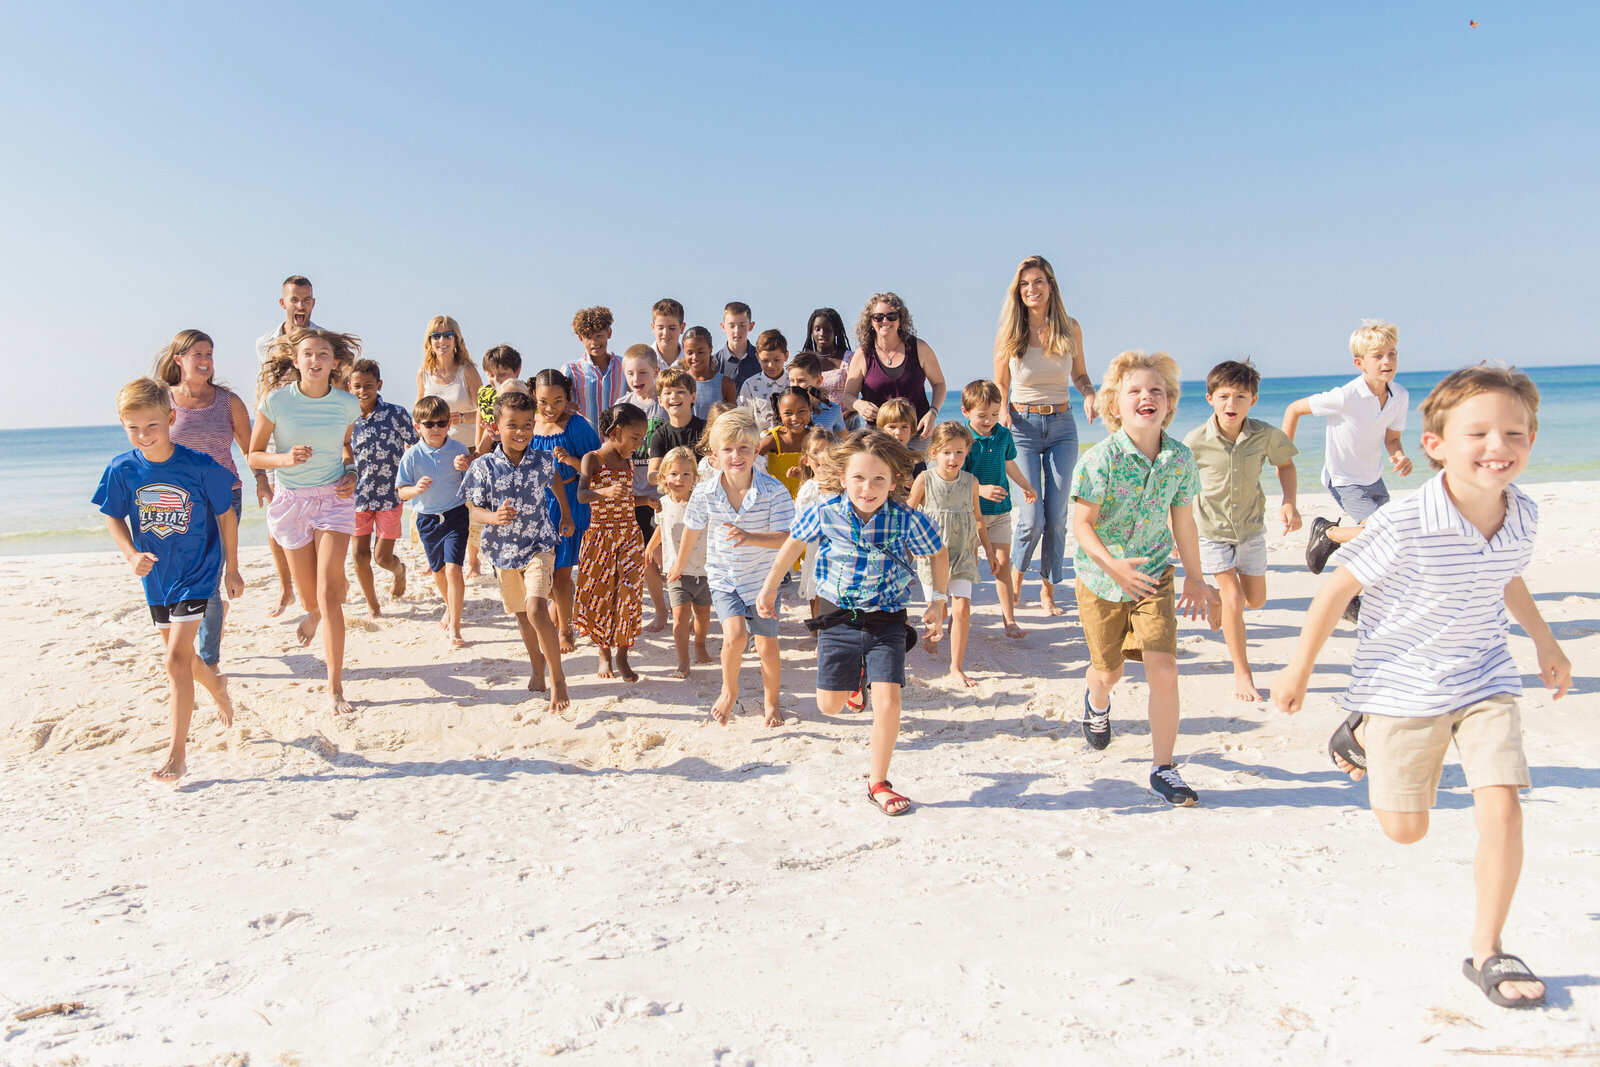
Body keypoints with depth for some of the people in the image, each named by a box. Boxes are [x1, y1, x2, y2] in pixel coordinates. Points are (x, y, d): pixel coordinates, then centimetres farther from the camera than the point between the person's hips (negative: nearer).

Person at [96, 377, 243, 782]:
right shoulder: (122, 470, -9)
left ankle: (177, 753, -5)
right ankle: (217, 686, 53)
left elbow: (226, 516, -6)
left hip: (197, 572, -5)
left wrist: (232, 569, -1)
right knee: (179, 655, 19)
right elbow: (113, 518, 4)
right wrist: (132, 555, -14)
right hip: (156, 575, 5)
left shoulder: (199, 467, -18)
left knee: (176, 658, -13)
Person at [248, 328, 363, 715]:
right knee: (310, 598, 10)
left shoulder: (348, 405, -4)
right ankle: (314, 613, 51)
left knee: (328, 593, -12)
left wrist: (350, 473, -2)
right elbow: (254, 455, -2)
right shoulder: (276, 400, -9)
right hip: (291, 500, 1)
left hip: (333, 498, 0)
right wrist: (284, 458, -22)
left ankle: (335, 687, -7)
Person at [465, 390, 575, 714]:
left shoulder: (544, 461, -8)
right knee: (521, 614, 16)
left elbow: (555, 480, 16)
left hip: (539, 545, -2)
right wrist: (494, 517, -26)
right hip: (504, 550, 2)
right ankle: (537, 667, 40)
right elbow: (473, 507, -5)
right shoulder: (483, 467, -12)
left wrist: (566, 517, 23)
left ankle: (557, 677, -9)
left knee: (537, 608, -20)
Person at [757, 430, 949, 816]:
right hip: (839, 619, 1)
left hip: (887, 622, -1)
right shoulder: (824, 512, -16)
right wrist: (769, 588, 11)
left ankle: (878, 783, 10)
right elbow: (793, 544, 4)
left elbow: (938, 553, 3)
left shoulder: (908, 520, -18)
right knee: (829, 705, 10)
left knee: (888, 701, -11)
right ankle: (854, 677, 47)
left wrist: (939, 598, 3)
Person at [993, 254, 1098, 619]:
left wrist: (1089, 393, -6)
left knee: (1057, 517, 2)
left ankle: (1048, 589, 18)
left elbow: (1079, 374, 15)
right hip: (1023, 425, -2)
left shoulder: (1070, 329, 1)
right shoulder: (1009, 333, -3)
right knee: (1032, 518, -8)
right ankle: (1016, 575, 20)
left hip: (1062, 426, 2)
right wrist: (1003, 412, -14)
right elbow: (999, 387, 6)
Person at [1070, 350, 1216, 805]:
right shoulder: (1101, 459, -20)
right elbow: (1082, 524, -18)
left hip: (1154, 573, 2)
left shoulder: (1180, 459, -8)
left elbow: (1183, 522, 5)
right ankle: (1097, 702, 55)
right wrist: (1112, 565, -33)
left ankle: (1162, 769, 4)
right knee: (1109, 669, 15)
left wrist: (1194, 578, 13)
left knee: (1164, 669, -11)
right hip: (1101, 577, -2)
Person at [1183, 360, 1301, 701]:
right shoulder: (1196, 441, -21)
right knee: (1233, 598, -10)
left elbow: (1286, 464, 6)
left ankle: (1217, 599, 48)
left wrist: (1289, 502, -7)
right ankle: (1242, 673, 4)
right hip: (1212, 528, -3)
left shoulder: (1265, 435, -15)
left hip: (1251, 526, 3)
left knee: (1256, 598, 13)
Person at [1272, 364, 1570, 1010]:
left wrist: (1543, 641, 28)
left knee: (1502, 810, -9)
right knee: (1405, 831, 9)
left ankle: (1486, 950, 10)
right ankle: (1364, 735, 41)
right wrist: (1299, 669, -7)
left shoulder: (1521, 516, -8)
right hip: (1402, 686, -4)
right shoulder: (1402, 527, -27)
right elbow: (1337, 591, -14)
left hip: (1484, 683, 4)